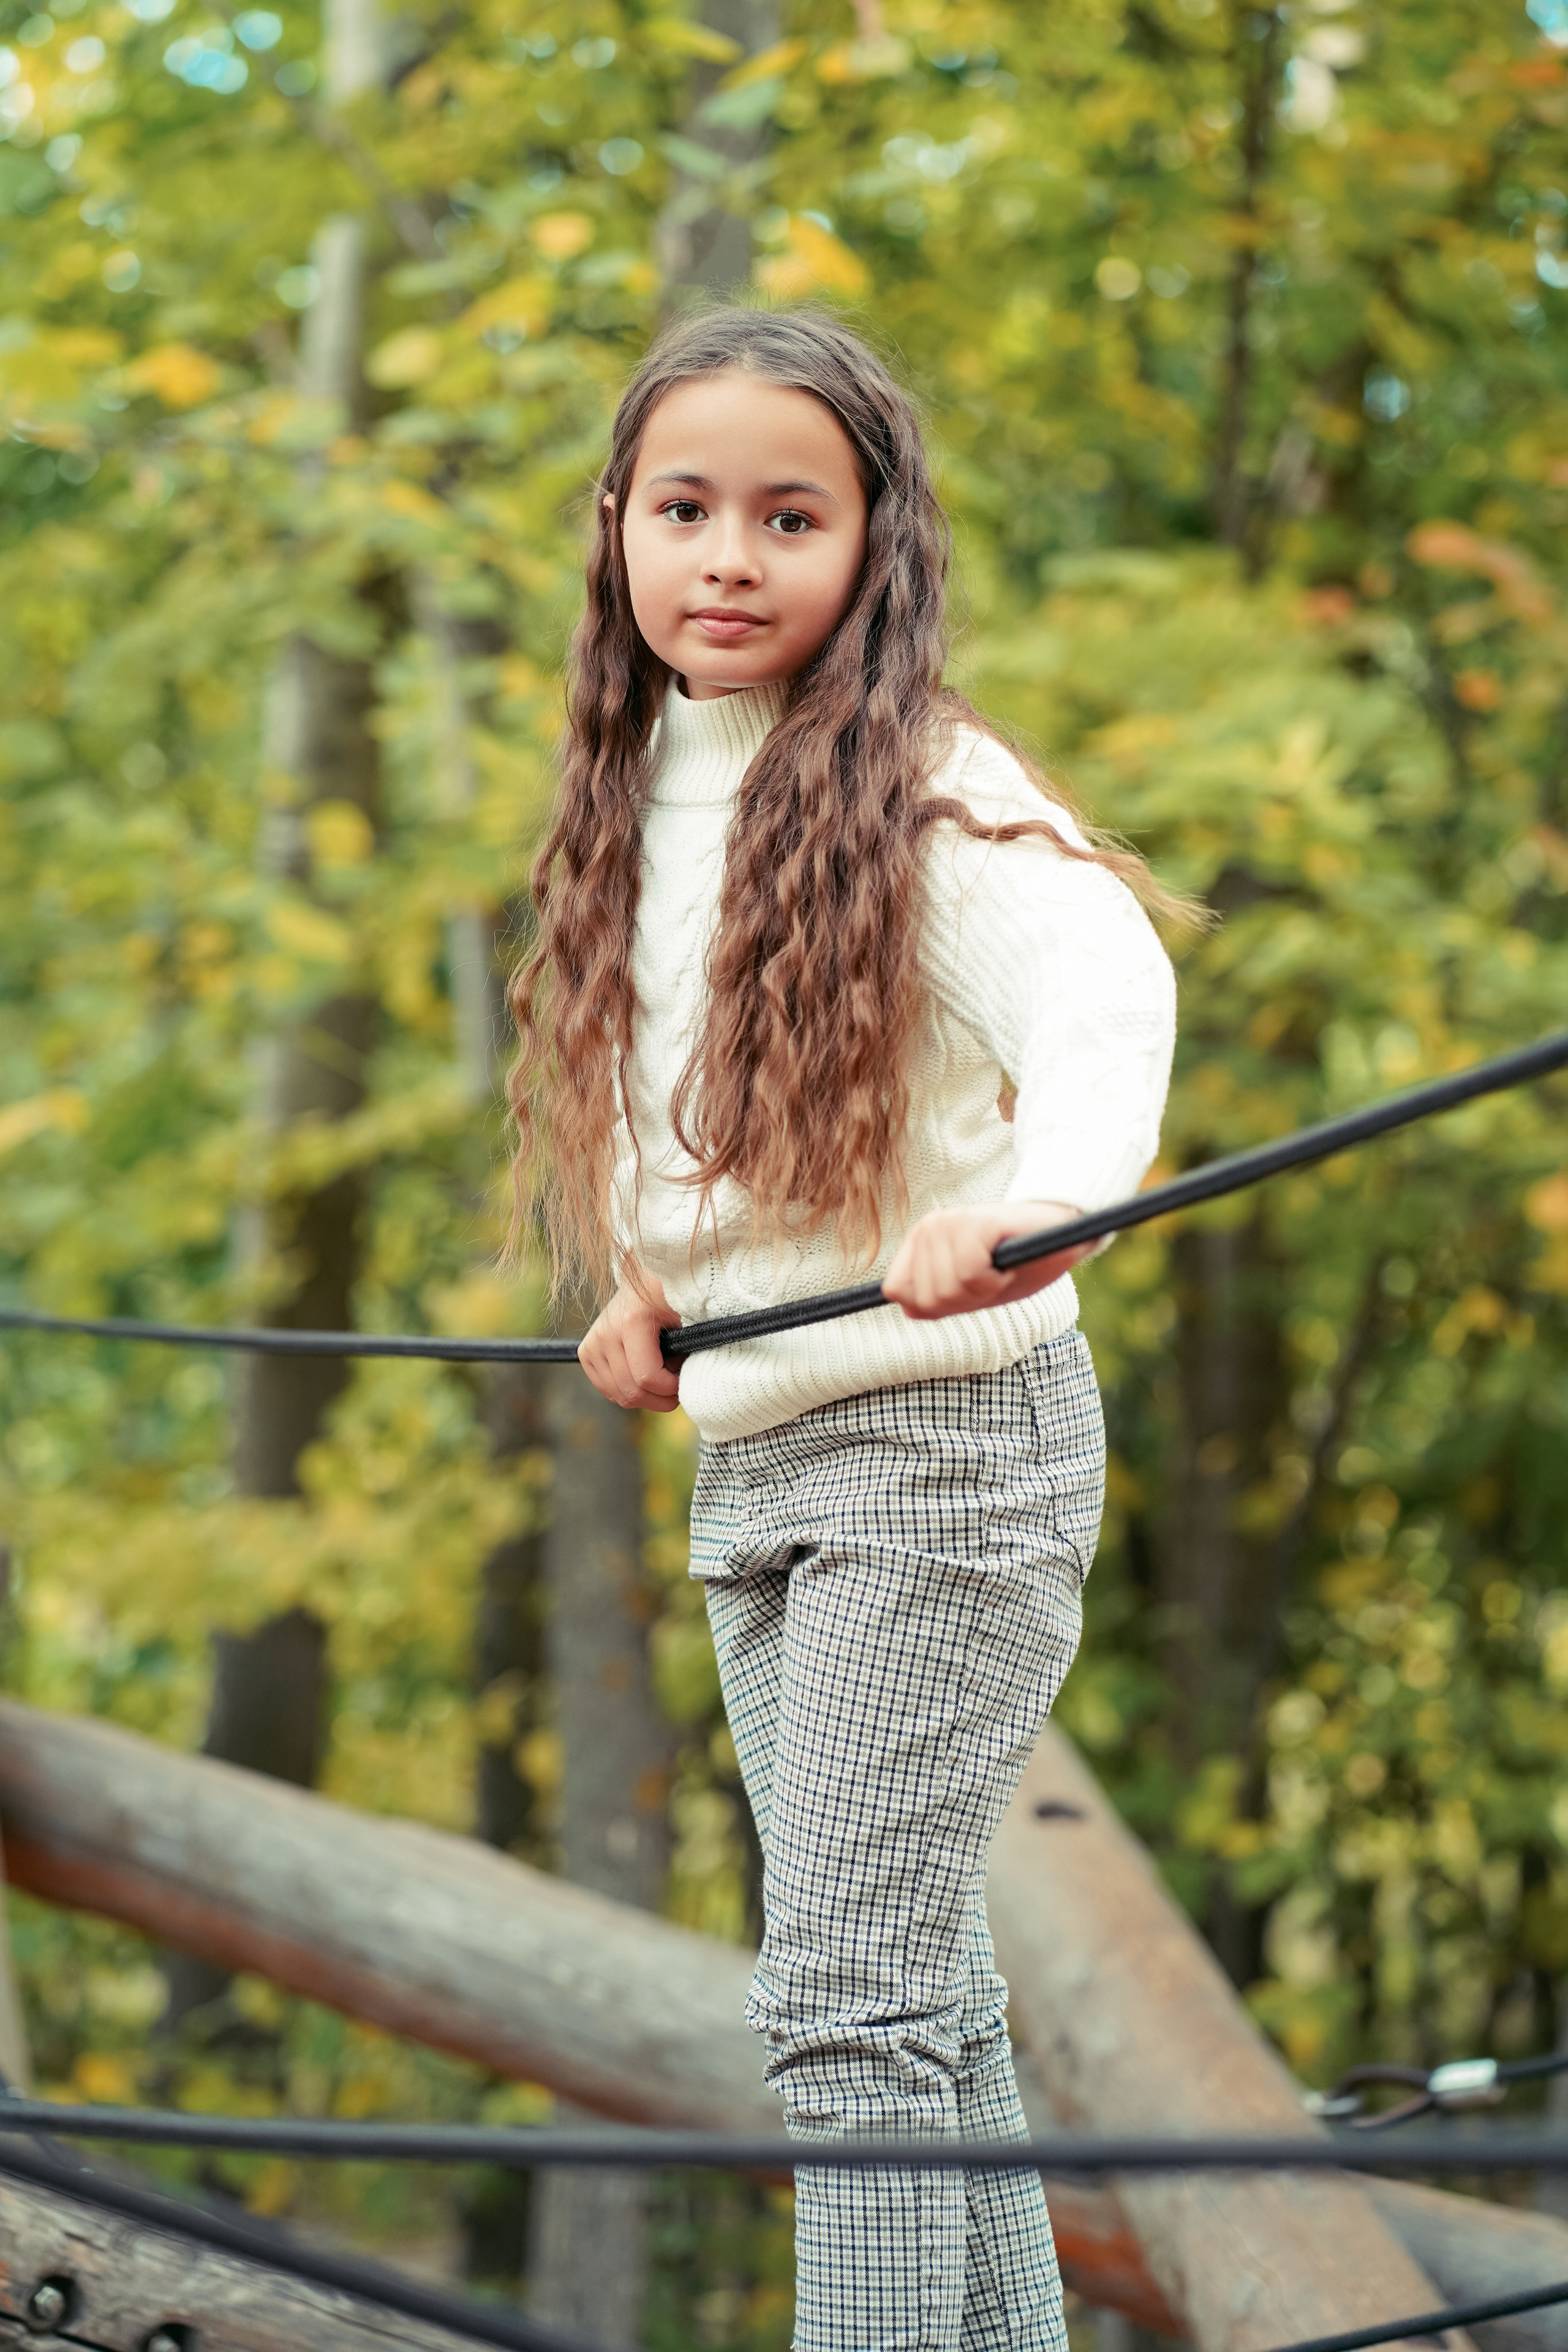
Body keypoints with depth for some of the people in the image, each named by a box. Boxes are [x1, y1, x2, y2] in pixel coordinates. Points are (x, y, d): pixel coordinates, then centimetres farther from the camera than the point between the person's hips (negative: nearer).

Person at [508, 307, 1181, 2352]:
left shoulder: (921, 789, -13)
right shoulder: (640, 797, 10)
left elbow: (1100, 988, -30)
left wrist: (1039, 1195, -48)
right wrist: (656, 1290, 13)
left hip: (944, 1441, -8)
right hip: (749, 1454, 8)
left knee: (850, 2000, -9)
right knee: (924, 1996, 13)